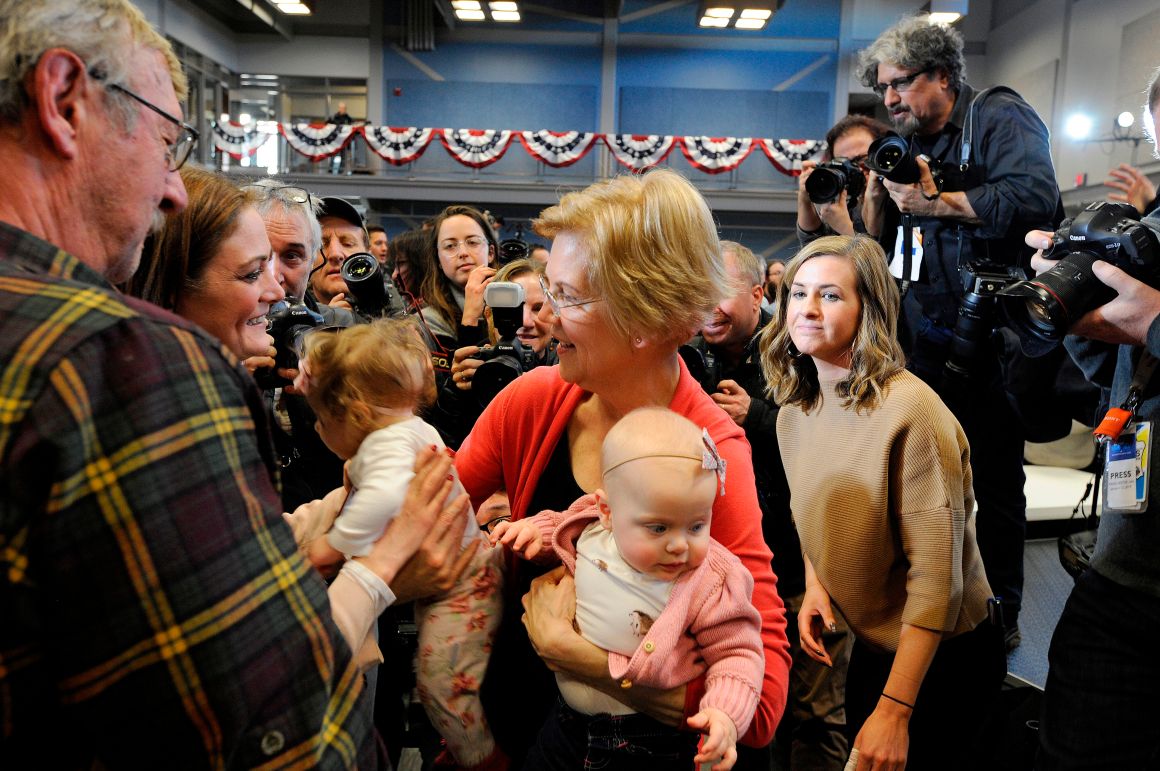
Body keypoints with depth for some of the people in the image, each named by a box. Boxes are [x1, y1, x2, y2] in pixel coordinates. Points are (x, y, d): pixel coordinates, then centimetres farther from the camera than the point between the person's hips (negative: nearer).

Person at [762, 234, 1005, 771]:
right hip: (869, 647, 7)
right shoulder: (793, 410, -3)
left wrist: (895, 711, -25)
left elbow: (935, 574, -26)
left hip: (940, 658, -6)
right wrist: (814, 584, -6)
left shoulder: (911, 410, -27)